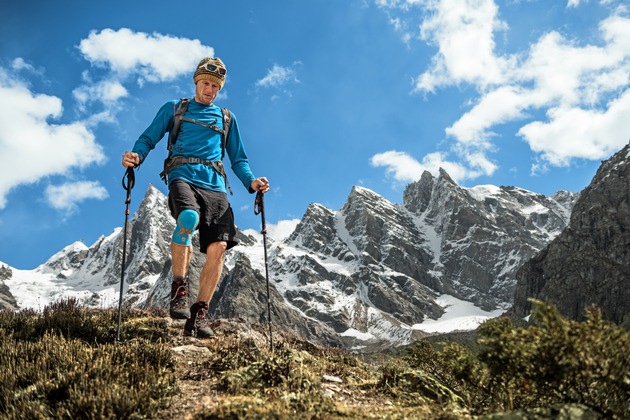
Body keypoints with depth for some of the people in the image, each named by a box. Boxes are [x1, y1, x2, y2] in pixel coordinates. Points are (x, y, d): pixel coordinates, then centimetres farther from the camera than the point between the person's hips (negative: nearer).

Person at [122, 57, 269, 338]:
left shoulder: (226, 119, 26)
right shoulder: (173, 109, 21)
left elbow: (238, 159, 24)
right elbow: (149, 138, 13)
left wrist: (251, 182, 3)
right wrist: (136, 155, -11)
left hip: (215, 185, 3)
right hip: (183, 177, -3)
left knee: (218, 247, -16)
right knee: (189, 217, -37)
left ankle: (199, 313, -7)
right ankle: (179, 288, -24)